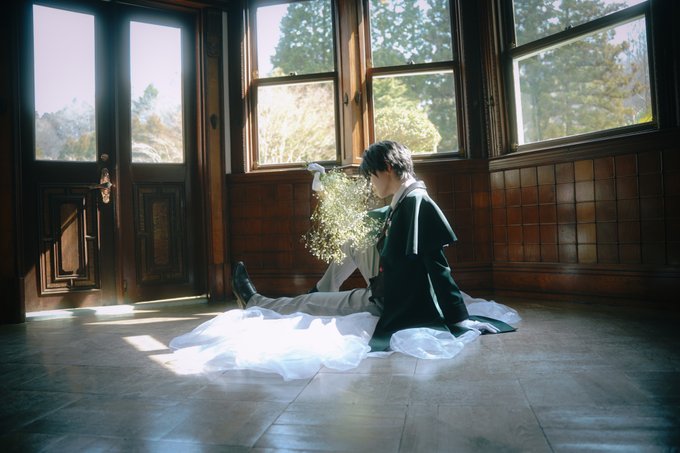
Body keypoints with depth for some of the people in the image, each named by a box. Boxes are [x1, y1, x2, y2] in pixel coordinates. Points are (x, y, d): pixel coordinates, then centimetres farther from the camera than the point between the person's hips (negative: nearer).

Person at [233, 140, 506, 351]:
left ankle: (254, 303, 29)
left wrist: (458, 318, -24)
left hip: (393, 304, -8)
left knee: (308, 303, 6)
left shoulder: (416, 201, -23)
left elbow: (437, 263, -26)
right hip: (387, 286, 8)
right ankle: (322, 292, 31)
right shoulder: (402, 202, 4)